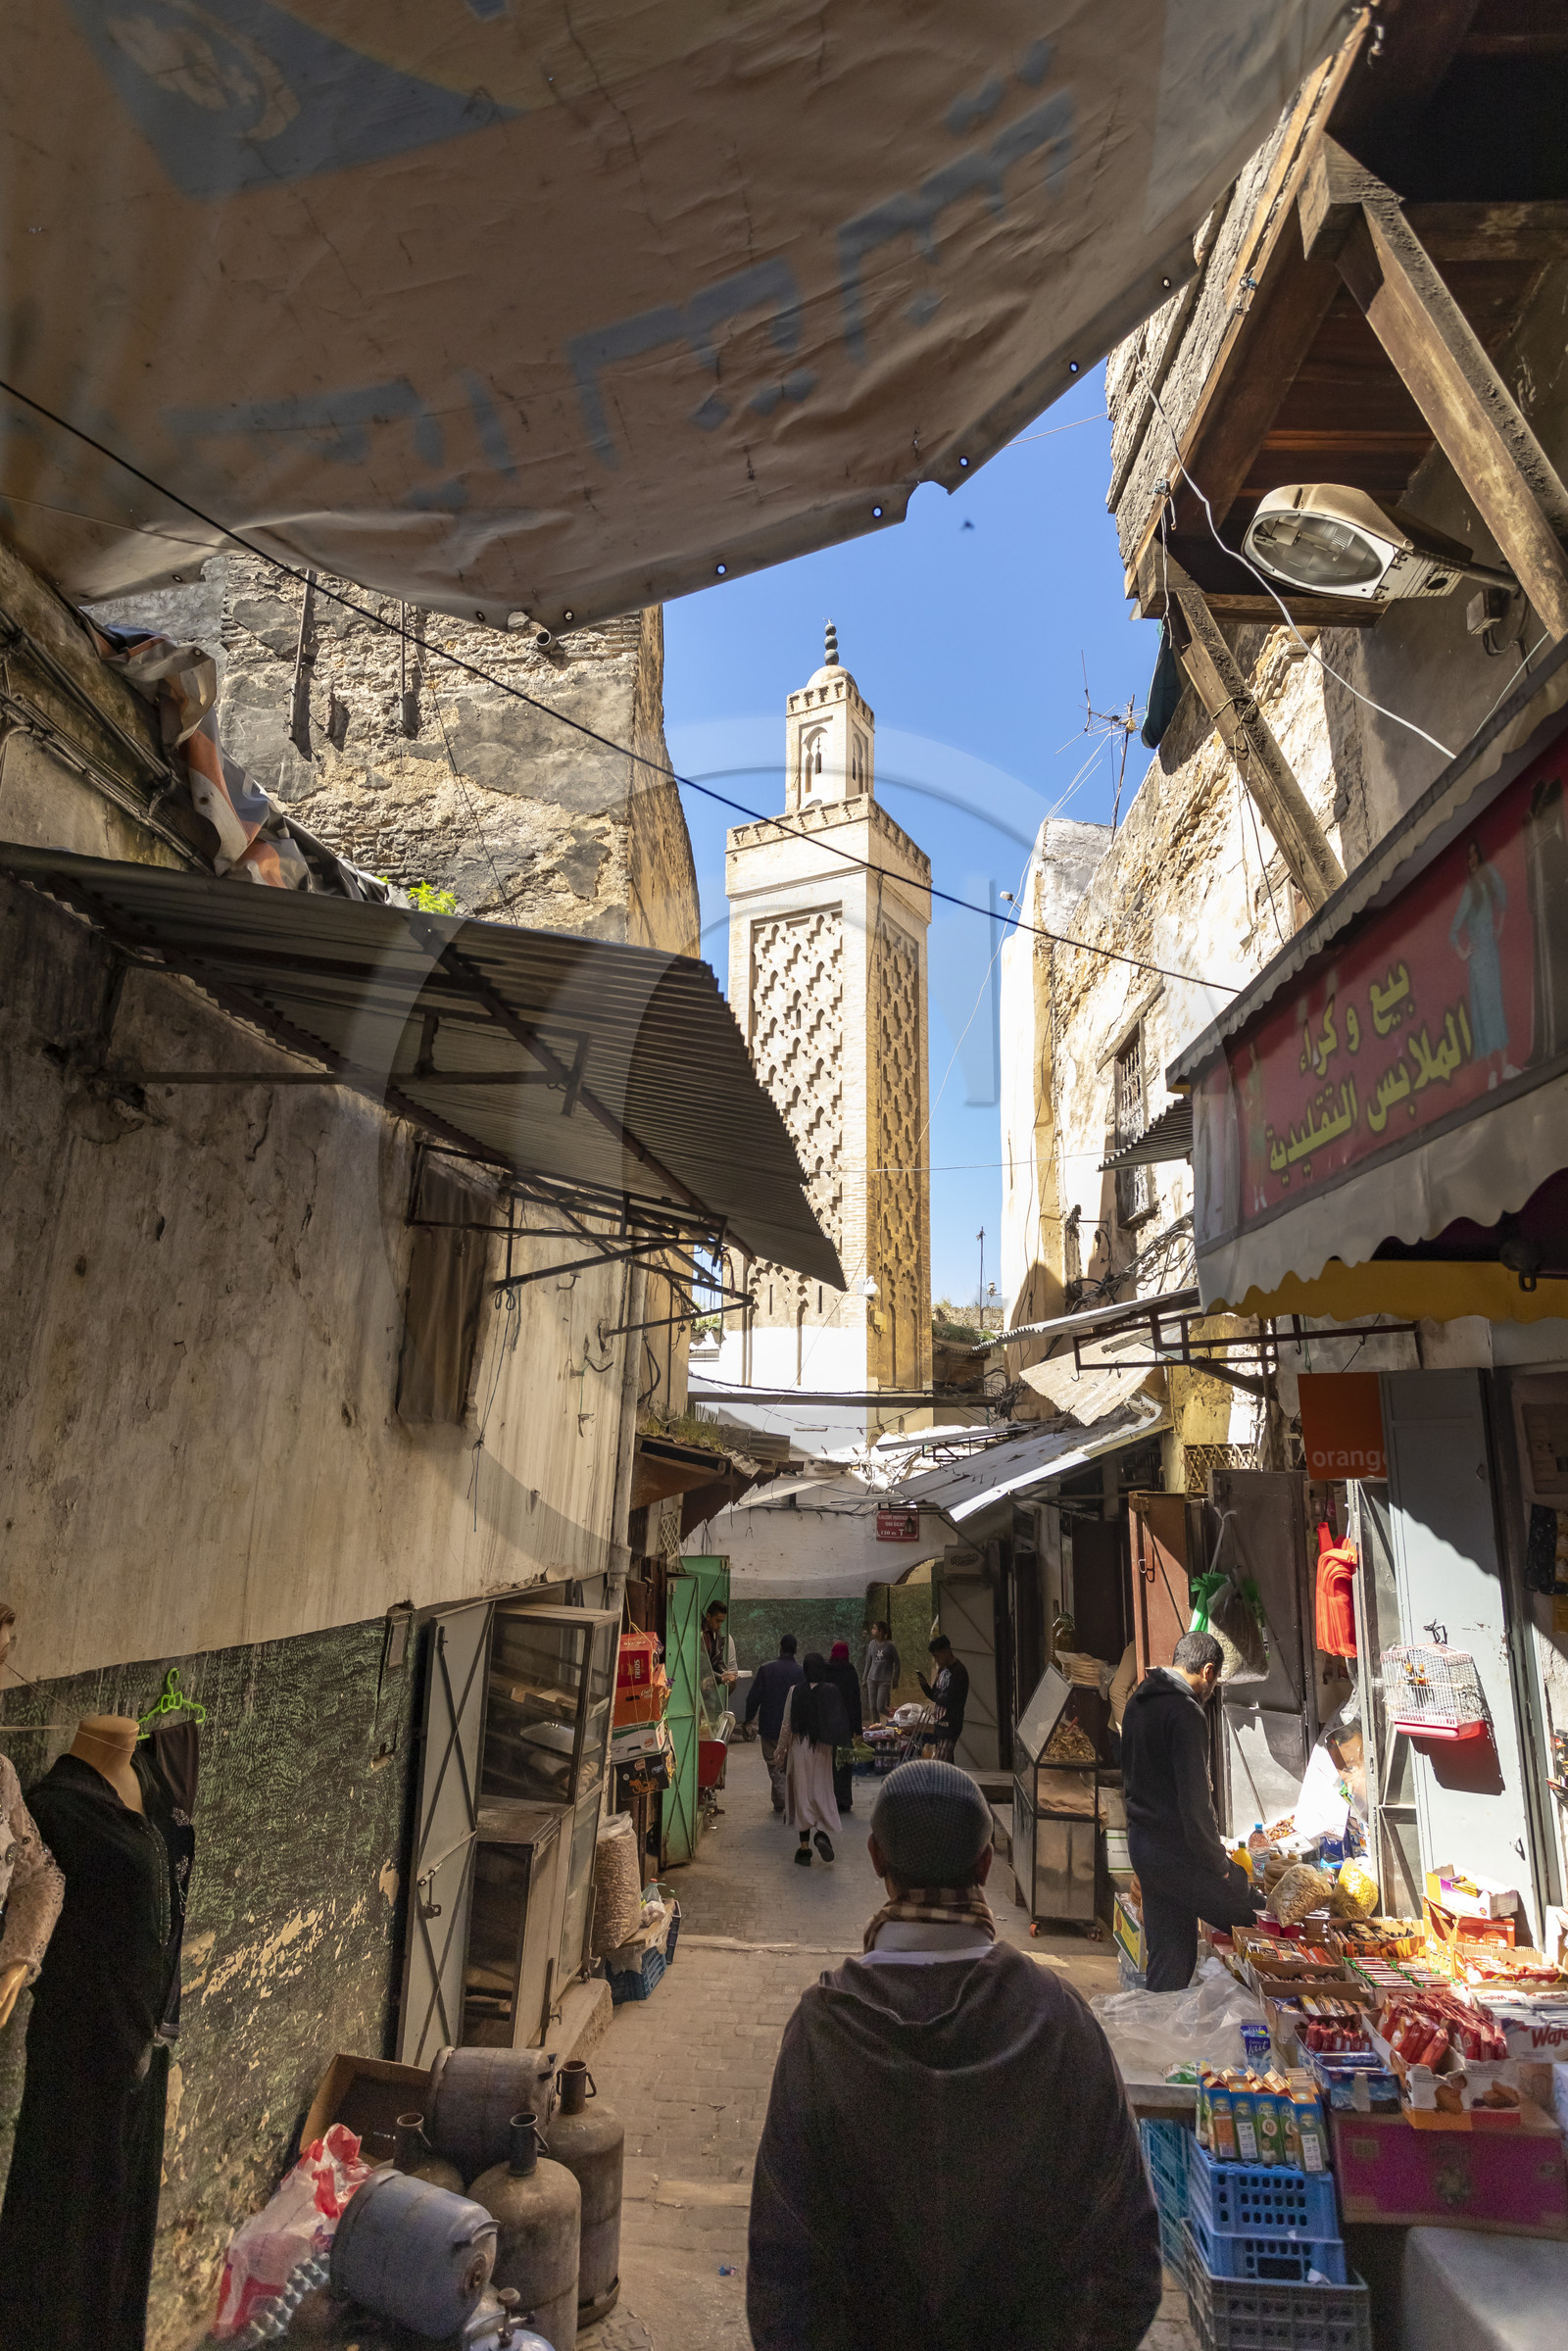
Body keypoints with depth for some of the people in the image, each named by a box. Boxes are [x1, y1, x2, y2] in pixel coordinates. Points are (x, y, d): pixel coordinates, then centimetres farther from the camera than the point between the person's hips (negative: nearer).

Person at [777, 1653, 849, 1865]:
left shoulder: (796, 1691, -7)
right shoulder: (830, 1691, -7)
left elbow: (787, 1725, -4)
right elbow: (839, 1722, -5)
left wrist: (781, 1749, 9)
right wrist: (841, 1747, 12)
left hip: (799, 1747, 0)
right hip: (822, 1749, 0)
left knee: (801, 1794, 8)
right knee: (822, 1792, 11)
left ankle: (804, 1847, 10)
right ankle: (822, 1832, -11)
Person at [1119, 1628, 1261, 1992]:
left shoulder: (1138, 1701, 12)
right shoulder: (1185, 1713, -18)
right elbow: (1194, 1799, -21)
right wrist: (1218, 1860, -9)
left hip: (1141, 1840, 9)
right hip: (1175, 1849, -9)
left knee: (1168, 1953, 16)